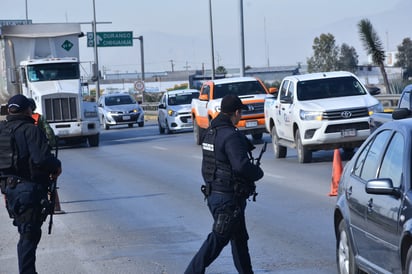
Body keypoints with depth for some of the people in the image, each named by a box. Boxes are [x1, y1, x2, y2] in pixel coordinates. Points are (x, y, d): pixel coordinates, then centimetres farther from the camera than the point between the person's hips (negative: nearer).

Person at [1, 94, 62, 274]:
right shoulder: (31, 130, -15)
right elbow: (42, 159, -26)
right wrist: (56, 165, -7)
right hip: (30, 190, -8)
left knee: (27, 233, 19)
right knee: (29, 236, -4)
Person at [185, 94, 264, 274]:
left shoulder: (209, 133, 9)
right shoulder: (231, 136, -20)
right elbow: (242, 165, -29)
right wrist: (258, 172, -10)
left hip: (213, 193, 9)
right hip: (229, 198, -9)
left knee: (239, 238, 18)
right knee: (218, 239, -3)